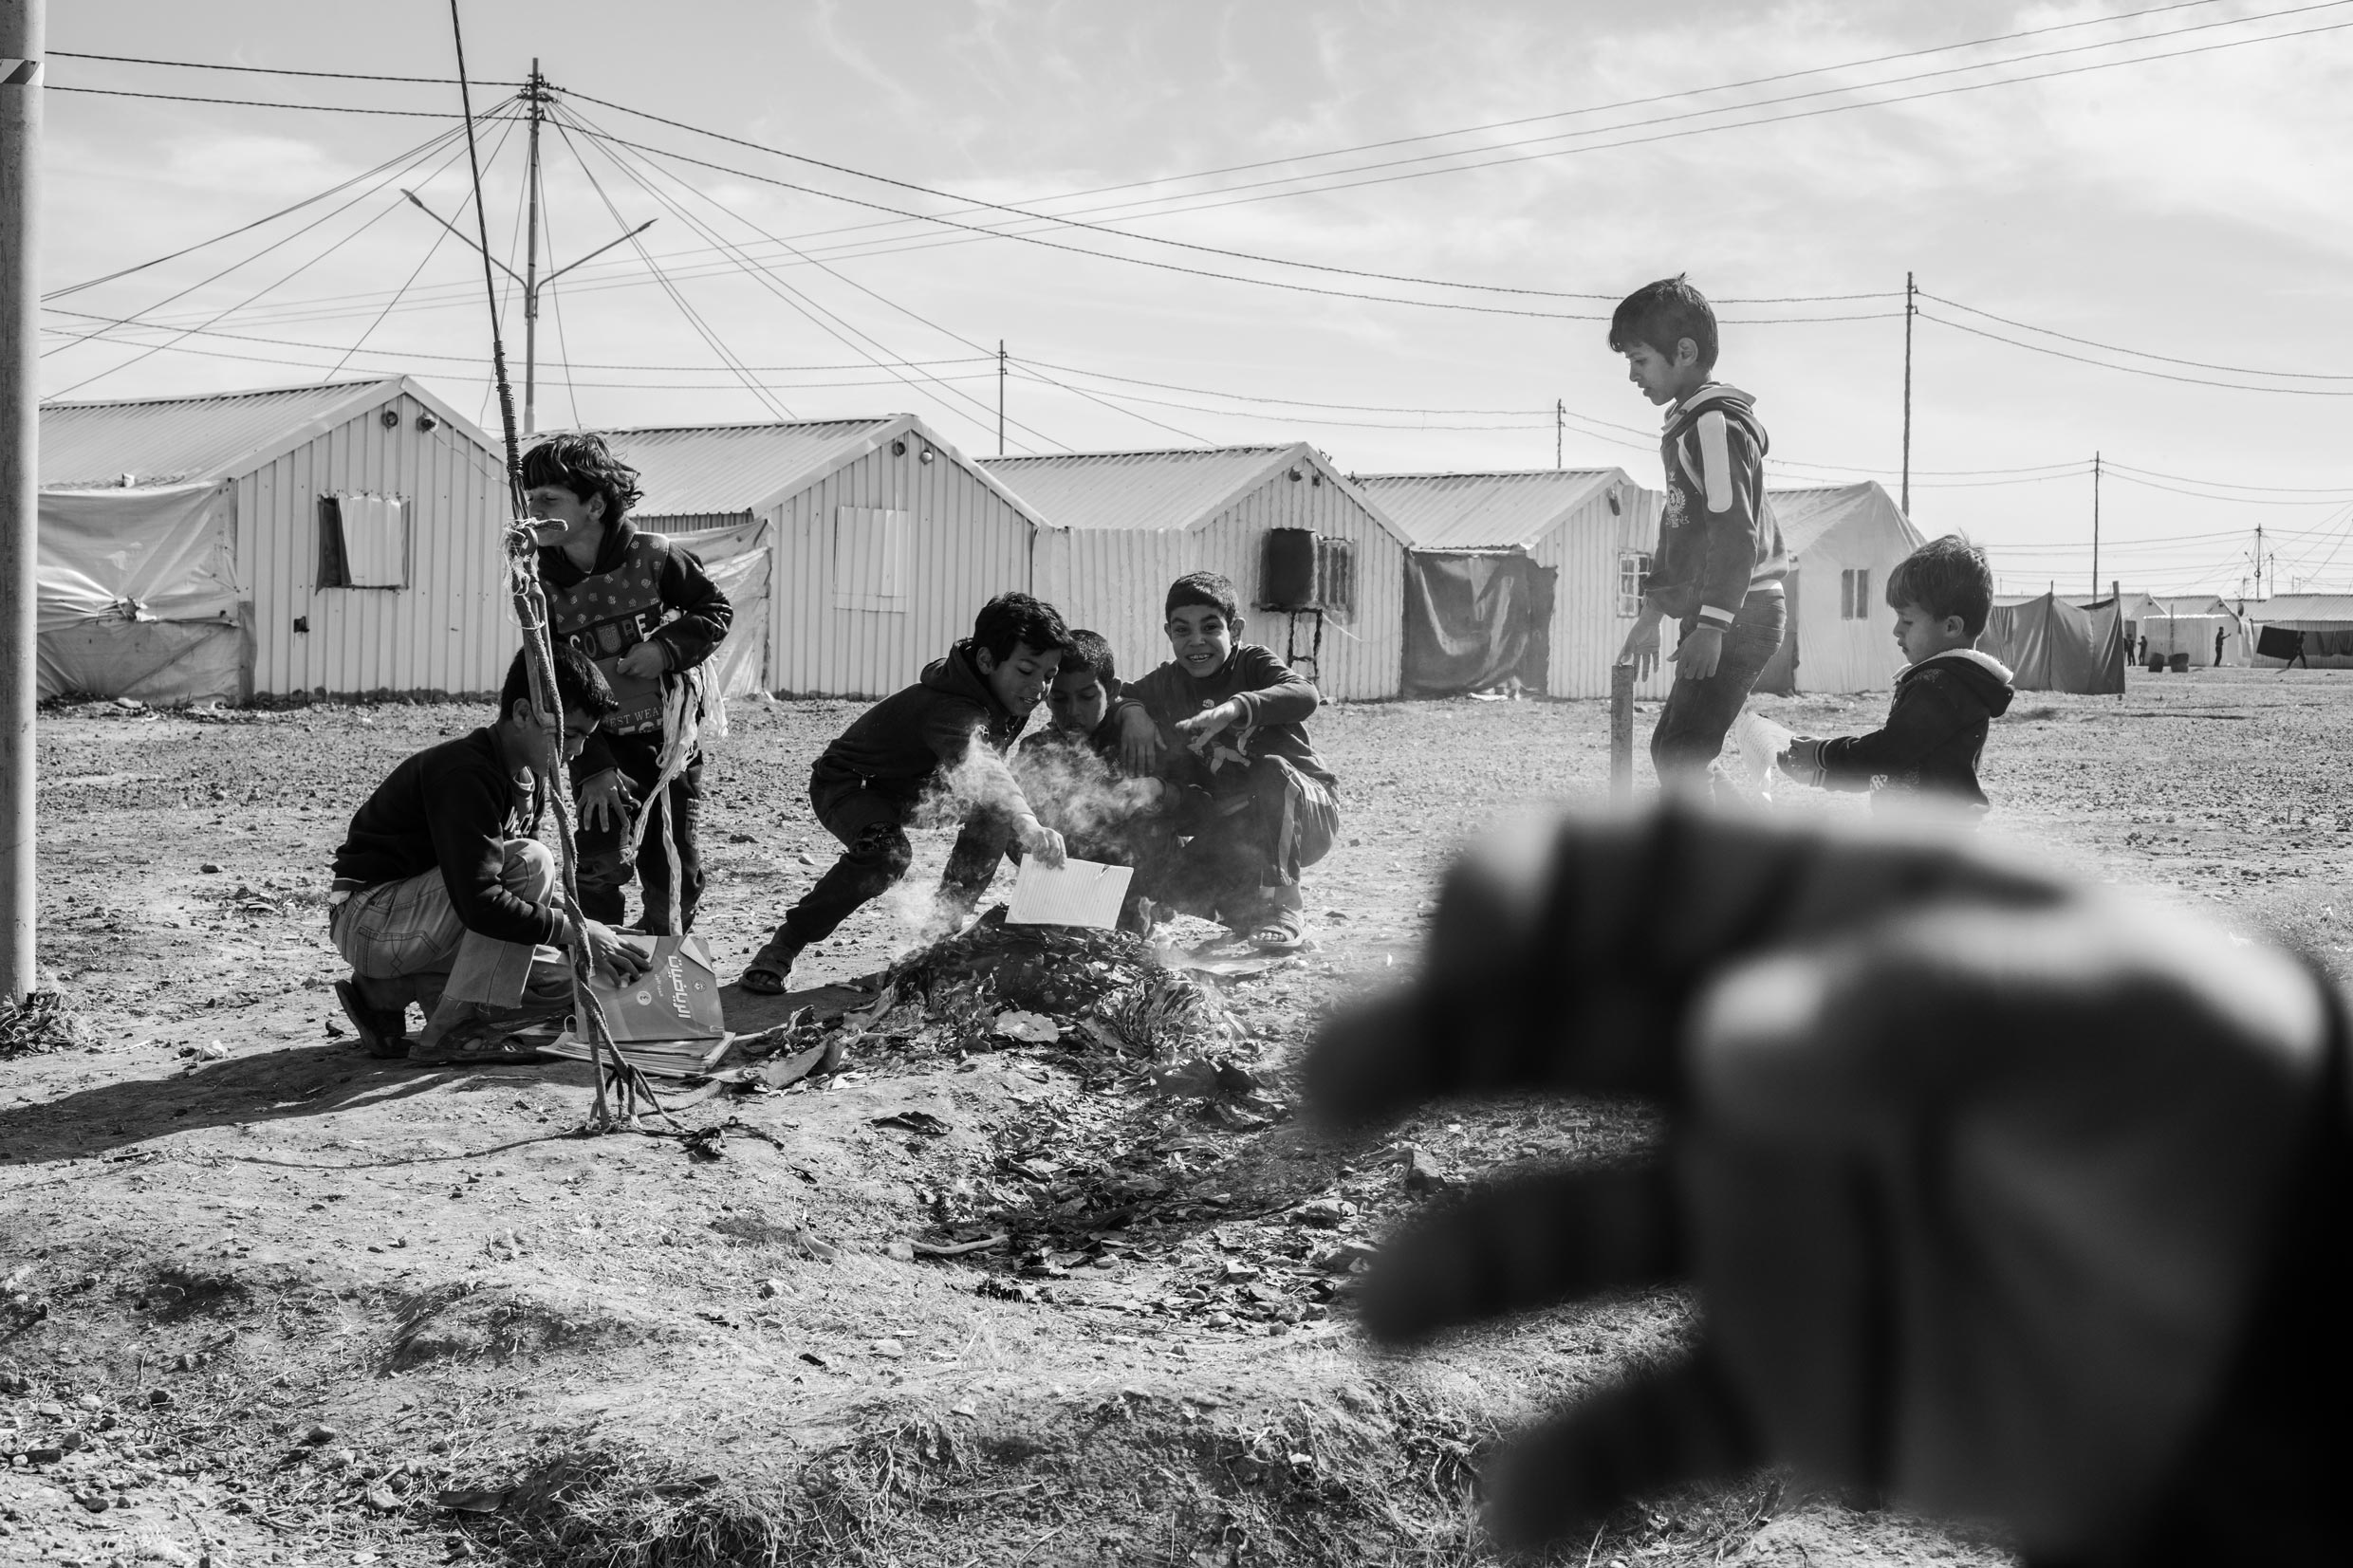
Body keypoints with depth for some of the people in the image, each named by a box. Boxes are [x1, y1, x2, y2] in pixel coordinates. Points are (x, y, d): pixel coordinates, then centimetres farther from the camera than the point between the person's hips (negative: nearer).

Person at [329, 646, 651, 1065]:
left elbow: (528, 891, 13)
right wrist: (576, 930, -27)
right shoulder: (465, 774, -25)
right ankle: (446, 1035, -21)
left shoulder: (530, 777, 6)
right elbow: (480, 902, -33)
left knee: (566, 978, -1)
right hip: (368, 917, -9)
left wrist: (585, 926, -3)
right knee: (530, 862, -26)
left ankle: (390, 991, 5)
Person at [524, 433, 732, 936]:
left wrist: (667, 649, -18)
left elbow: (716, 609, 2)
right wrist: (593, 767, -14)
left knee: (677, 876, 5)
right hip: (600, 744, 0)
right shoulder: (541, 586, -8)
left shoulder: (655, 557, -12)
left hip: (671, 740, 0)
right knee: (602, 861, -18)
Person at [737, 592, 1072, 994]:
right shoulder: (950, 708, -40)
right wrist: (1028, 826, -76)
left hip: (907, 786, 9)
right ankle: (780, 950, -23)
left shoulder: (1005, 696, -11)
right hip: (846, 782, -9)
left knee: (994, 812, -11)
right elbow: (977, 765, -61)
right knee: (887, 852, -37)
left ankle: (946, 925, 4)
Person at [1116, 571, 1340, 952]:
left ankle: (1283, 909, -24)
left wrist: (1231, 709, -47)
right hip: (1240, 829, 4)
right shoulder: (1169, 683, 3)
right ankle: (1253, 910, 12)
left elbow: (1305, 696, -32)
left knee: (1272, 770, -35)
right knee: (1183, 890, -19)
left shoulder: (1251, 663, -12)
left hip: (1308, 813, -4)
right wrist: (1132, 711, -19)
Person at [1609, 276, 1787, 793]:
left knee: (1680, 759, -17)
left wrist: (1710, 627, -25)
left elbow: (1735, 534, -22)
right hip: (1720, 618, 11)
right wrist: (1652, 610, 26)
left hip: (1739, 618, -11)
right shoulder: (1690, 422, 17)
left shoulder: (1716, 422, -15)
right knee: (1672, 749, 14)